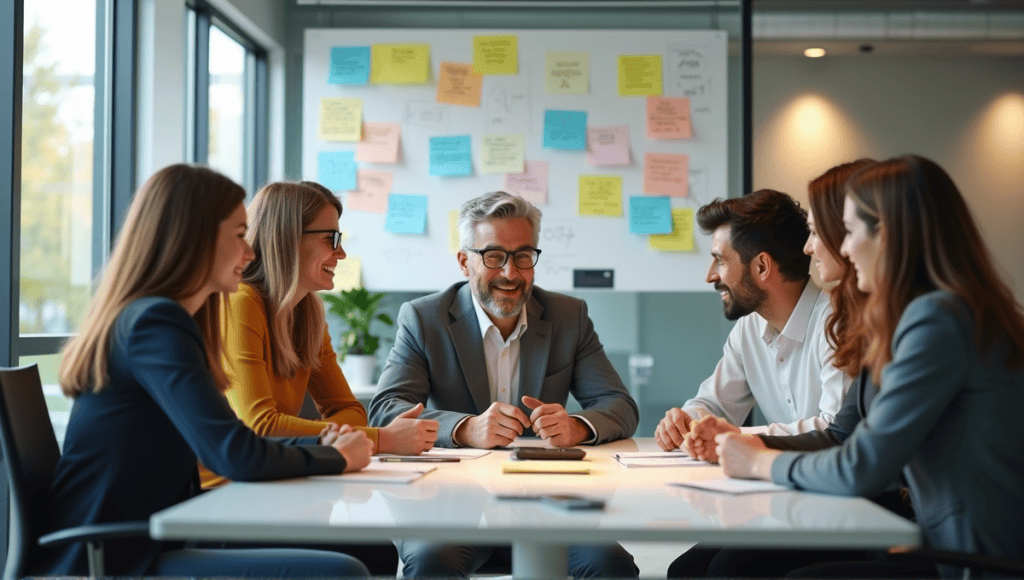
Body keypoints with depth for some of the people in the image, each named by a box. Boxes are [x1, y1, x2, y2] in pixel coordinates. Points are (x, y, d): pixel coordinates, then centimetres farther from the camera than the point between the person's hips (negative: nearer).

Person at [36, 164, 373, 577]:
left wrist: (317, 447, 6)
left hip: (139, 545, 10)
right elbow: (237, 456, -22)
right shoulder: (156, 322, -15)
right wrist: (336, 458, -5)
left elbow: (218, 448, 19)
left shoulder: (148, 318, 15)